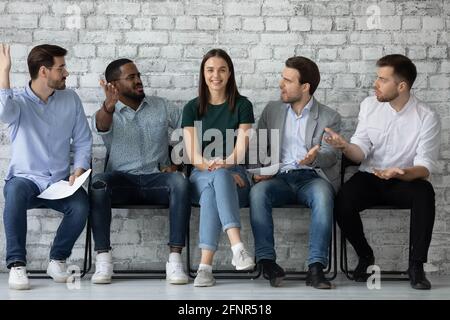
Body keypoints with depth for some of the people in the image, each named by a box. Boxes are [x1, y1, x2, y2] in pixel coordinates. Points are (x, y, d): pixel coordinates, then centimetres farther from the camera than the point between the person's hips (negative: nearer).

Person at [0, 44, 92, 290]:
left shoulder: (70, 99, 8)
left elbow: (83, 141, 9)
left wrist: (78, 172, -7)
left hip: (60, 183, 2)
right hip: (25, 179, -2)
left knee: (81, 205, -29)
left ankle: (57, 260, -5)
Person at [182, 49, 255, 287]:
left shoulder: (242, 105, 6)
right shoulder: (192, 108, 9)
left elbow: (240, 149, -6)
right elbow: (193, 154, -1)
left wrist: (222, 165, -26)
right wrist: (210, 165, -21)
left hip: (234, 176, 0)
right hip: (201, 177, 1)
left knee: (219, 179, -38)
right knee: (217, 179, -38)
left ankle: (206, 265, -49)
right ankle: (238, 248, -55)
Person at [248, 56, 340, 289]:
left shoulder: (329, 117, 11)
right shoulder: (272, 110, 20)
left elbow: (330, 153, -3)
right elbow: (258, 147, 18)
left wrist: (314, 158, -28)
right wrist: (259, 171, -4)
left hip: (312, 178, -2)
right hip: (279, 178, 2)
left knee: (322, 194, -37)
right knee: (258, 191, -32)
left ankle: (316, 267, -38)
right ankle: (267, 262, -33)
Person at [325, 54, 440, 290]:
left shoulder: (426, 117, -9)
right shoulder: (369, 105, 0)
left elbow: (425, 167, -14)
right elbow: (360, 152, -3)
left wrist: (399, 173, -35)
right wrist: (345, 147, -27)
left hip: (405, 181, -2)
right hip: (369, 177, 2)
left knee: (424, 193, -36)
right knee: (342, 204, -28)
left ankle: (416, 265, -21)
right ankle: (365, 256, 1)